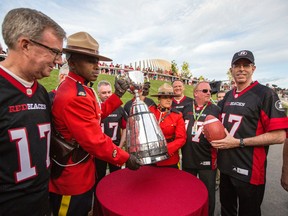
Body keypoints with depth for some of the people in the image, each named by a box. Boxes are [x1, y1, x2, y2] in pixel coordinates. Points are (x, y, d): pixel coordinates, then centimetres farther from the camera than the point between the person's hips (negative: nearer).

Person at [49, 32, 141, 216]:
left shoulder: (80, 89, 5)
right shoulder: (74, 96, -29)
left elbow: (96, 115, 11)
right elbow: (94, 140, -29)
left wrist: (117, 95, 2)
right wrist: (125, 158, -16)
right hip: (72, 178, -9)